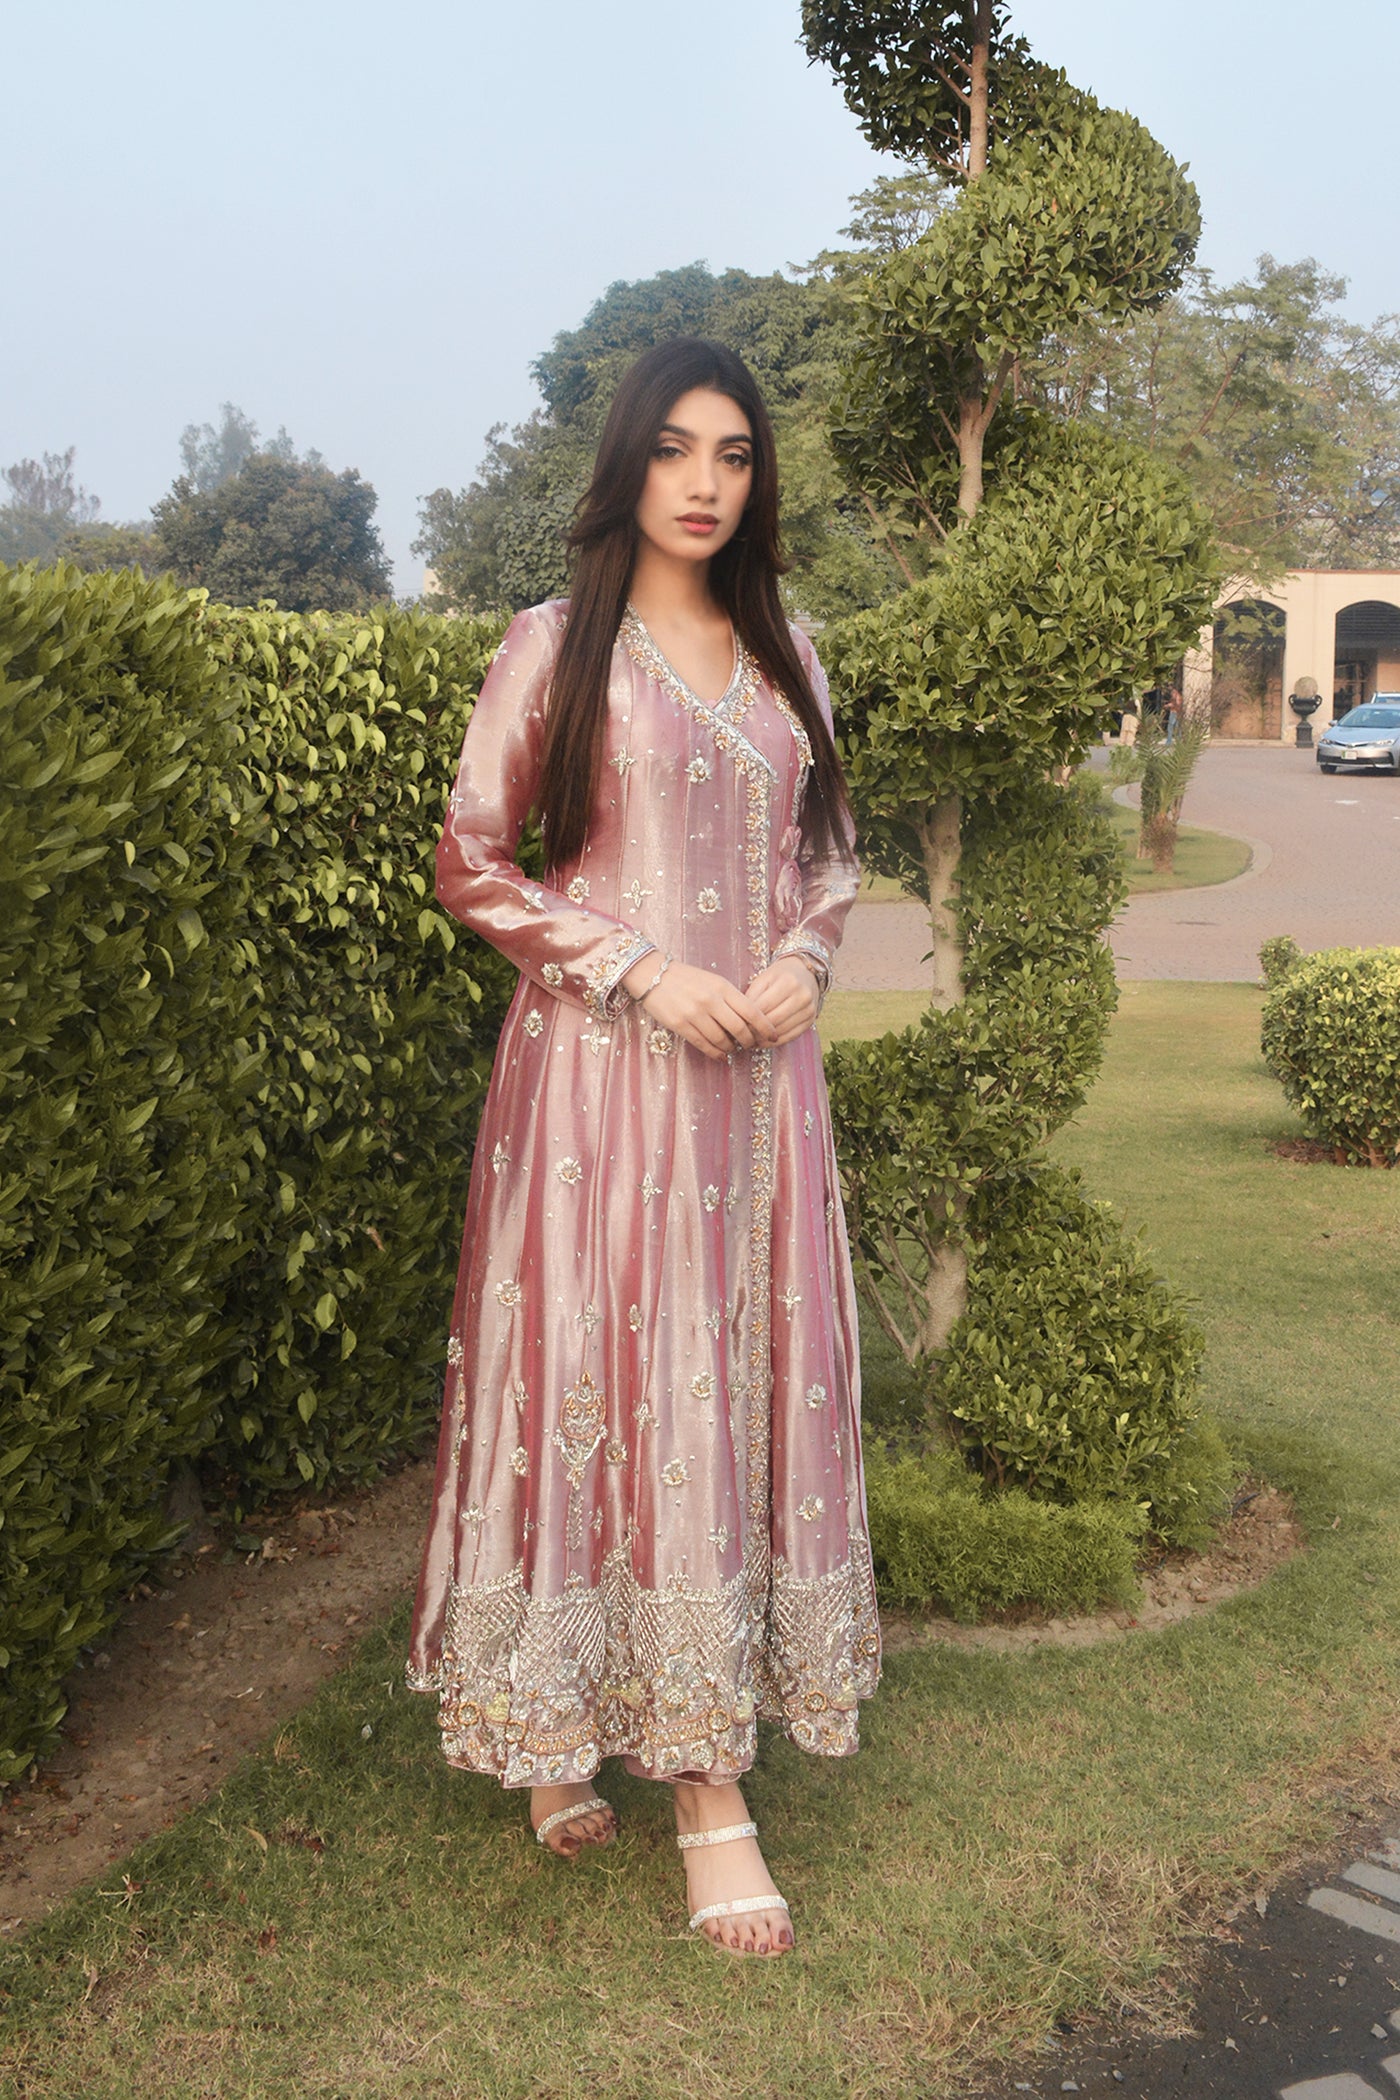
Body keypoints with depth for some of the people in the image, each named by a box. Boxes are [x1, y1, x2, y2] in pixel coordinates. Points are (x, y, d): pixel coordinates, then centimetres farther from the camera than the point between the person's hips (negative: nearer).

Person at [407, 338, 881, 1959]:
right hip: (602, 1066, -4)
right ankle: (564, 1722, 10)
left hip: (761, 1075, 4)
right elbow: (470, 863, -3)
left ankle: (696, 1750, 18)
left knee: (749, 1382, 5)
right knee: (611, 1381, -4)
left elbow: (830, 841, 18)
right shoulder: (558, 646, -2)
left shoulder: (783, 651, 12)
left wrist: (806, 955, -3)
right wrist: (643, 970, -13)